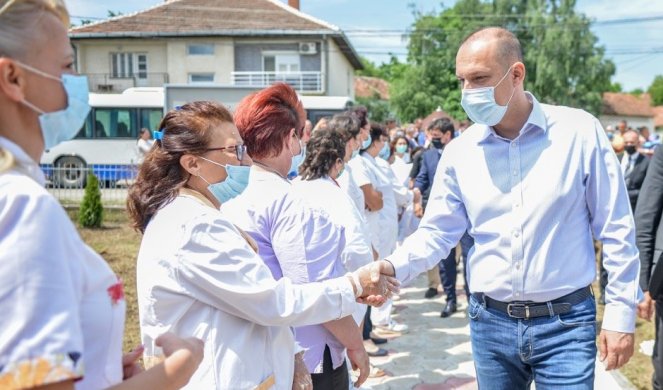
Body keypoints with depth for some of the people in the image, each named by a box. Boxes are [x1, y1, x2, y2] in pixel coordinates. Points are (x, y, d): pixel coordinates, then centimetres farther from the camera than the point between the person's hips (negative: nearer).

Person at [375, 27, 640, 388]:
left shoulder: (580, 132, -8)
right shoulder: (459, 151, -2)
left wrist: (621, 314, -3)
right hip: (490, 323, 3)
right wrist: (394, 266, -18)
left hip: (565, 322, -2)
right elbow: (437, 231, 1)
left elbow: (615, 230, -3)